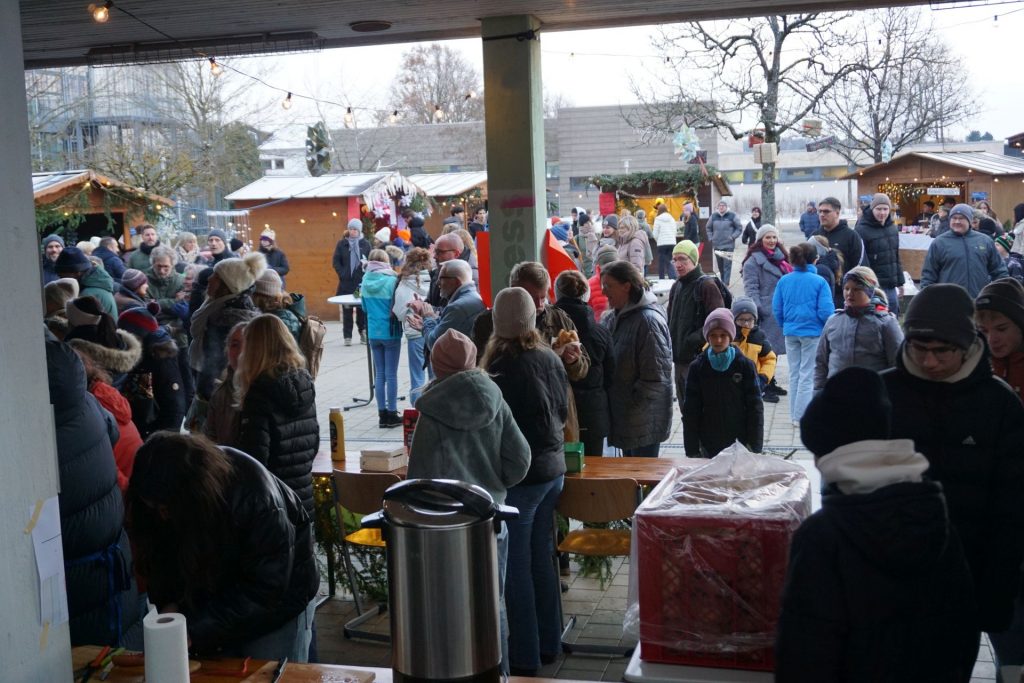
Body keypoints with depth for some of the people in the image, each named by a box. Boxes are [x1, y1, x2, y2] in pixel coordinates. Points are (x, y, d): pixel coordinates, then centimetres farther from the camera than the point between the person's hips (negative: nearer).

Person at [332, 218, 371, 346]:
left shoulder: (365, 244, 5)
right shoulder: (342, 244, 6)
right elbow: (336, 261, 4)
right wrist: (342, 274, -7)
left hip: (362, 282, 0)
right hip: (346, 282, 1)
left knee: (362, 309, 2)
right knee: (347, 310, 2)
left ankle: (364, 333, 13)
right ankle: (347, 336, 6)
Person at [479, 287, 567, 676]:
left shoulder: (503, 368, -19)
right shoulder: (551, 359, 2)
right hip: (552, 468, 7)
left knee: (517, 566, 2)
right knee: (542, 557, 17)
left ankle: (525, 657, 10)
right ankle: (549, 644, 27)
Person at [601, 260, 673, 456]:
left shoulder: (648, 320, -19)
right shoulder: (614, 318, 10)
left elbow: (655, 376, -20)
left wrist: (633, 401, -14)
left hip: (644, 418, -9)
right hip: (624, 414, 9)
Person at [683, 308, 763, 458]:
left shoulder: (745, 365, -2)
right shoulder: (697, 367, 1)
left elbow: (755, 407, -1)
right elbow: (690, 410, 2)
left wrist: (755, 446, -5)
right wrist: (692, 450, -2)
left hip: (739, 443, -1)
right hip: (708, 445, 1)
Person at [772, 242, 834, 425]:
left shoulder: (784, 281, 0)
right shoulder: (819, 281, -11)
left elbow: (777, 310, 2)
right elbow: (826, 312, -13)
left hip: (791, 333, 4)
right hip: (812, 332, -4)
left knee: (794, 374, 15)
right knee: (807, 375, 3)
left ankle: (795, 415, 19)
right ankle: (801, 417, 3)